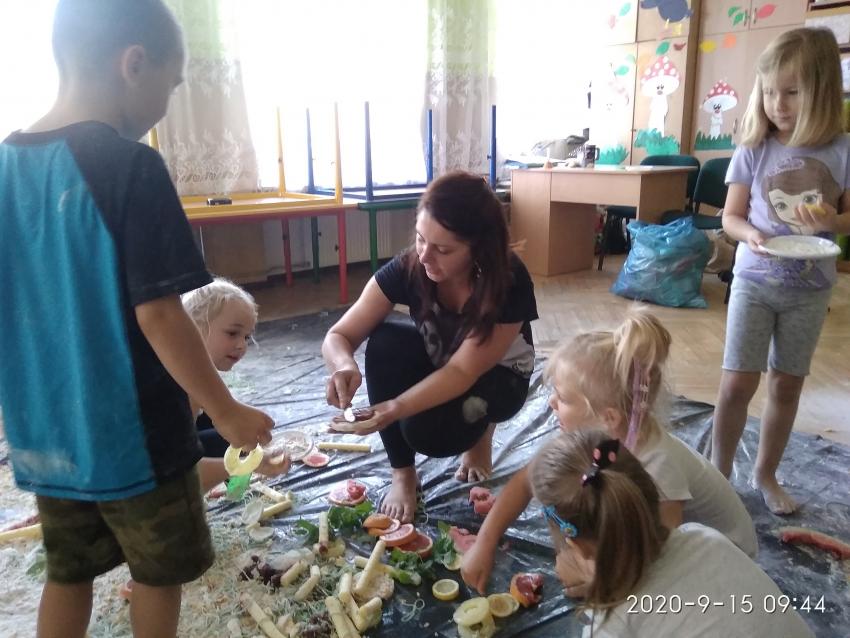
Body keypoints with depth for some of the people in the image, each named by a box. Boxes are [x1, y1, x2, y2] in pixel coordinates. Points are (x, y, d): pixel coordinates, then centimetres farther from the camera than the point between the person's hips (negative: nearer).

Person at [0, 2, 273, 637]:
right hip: (132, 432, -6)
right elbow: (157, 313, -23)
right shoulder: (130, 166, -20)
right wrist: (227, 411, -12)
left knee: (67, 573, 23)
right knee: (158, 574, 16)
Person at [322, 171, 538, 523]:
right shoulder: (408, 267, -24)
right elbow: (338, 337, -22)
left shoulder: (510, 283, -32)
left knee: (427, 431, -32)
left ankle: (479, 428, 6)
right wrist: (345, 365, -46)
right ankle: (403, 475, -12)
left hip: (496, 376, -3)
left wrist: (396, 408, -49)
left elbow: (462, 371, -33)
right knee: (385, 342, -29)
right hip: (435, 363, 4)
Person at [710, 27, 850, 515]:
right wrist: (751, 234, -23)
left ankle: (766, 474, 31)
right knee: (738, 383, -4)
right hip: (755, 282, -1)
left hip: (810, 290, 1)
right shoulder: (753, 151, -5)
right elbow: (731, 217, -2)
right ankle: (720, 475, 16)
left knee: (787, 385, 12)